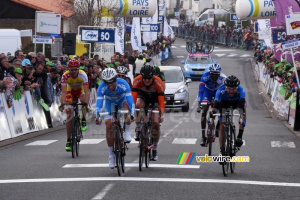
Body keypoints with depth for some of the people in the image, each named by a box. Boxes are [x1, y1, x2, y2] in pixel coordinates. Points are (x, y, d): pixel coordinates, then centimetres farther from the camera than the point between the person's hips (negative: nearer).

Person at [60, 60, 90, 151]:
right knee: (69, 112, -11)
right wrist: (62, 103, -51)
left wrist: (86, 103, -52)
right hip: (70, 91, 1)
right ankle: (68, 140, -4)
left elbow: (86, 91, -39)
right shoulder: (65, 76, -30)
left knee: (83, 100, -35)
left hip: (80, 90, -1)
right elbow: (63, 91, -36)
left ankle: (83, 120, -8)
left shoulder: (83, 75, -33)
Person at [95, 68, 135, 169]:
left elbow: (130, 100, -41)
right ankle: (111, 155, 0)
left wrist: (132, 115, -55)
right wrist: (97, 117, -51)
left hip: (122, 100, -1)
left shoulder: (123, 84, -37)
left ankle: (127, 132, -19)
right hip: (110, 102, 1)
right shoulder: (102, 88, -33)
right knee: (109, 125, -12)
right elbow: (99, 104, -35)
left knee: (126, 104, -38)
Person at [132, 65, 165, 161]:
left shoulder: (159, 83, -35)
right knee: (138, 105, -36)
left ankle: (155, 149, 3)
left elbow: (161, 101, -38)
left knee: (156, 122, -11)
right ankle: (138, 130, -21)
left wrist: (161, 115, -50)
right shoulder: (137, 81, -32)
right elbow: (133, 97, -36)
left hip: (155, 96, -1)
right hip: (143, 94, 1)